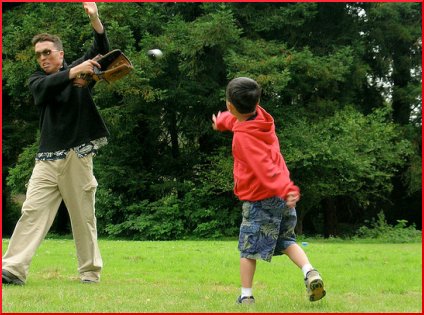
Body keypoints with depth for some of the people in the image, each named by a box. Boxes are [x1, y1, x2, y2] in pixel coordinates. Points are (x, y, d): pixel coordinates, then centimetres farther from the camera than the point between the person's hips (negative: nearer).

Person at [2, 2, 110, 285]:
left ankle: (90, 272, 9)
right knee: (32, 211, -7)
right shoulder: (37, 80, 11)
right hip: (47, 158, 2)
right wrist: (74, 72, -27)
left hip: (77, 155, -1)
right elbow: (47, 87, -12)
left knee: (83, 216, 2)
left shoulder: (80, 69, 9)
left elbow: (102, 50, -5)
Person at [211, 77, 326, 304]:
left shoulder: (242, 137, -21)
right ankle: (310, 272, -4)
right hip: (283, 198, 7)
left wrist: (286, 190, -44)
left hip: (260, 200, -7)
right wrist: (223, 121, 48)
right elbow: (240, 118, 29)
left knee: (248, 249, 5)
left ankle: (246, 296, 6)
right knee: (286, 241, 18)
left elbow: (264, 166, -34)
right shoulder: (260, 115, 3)